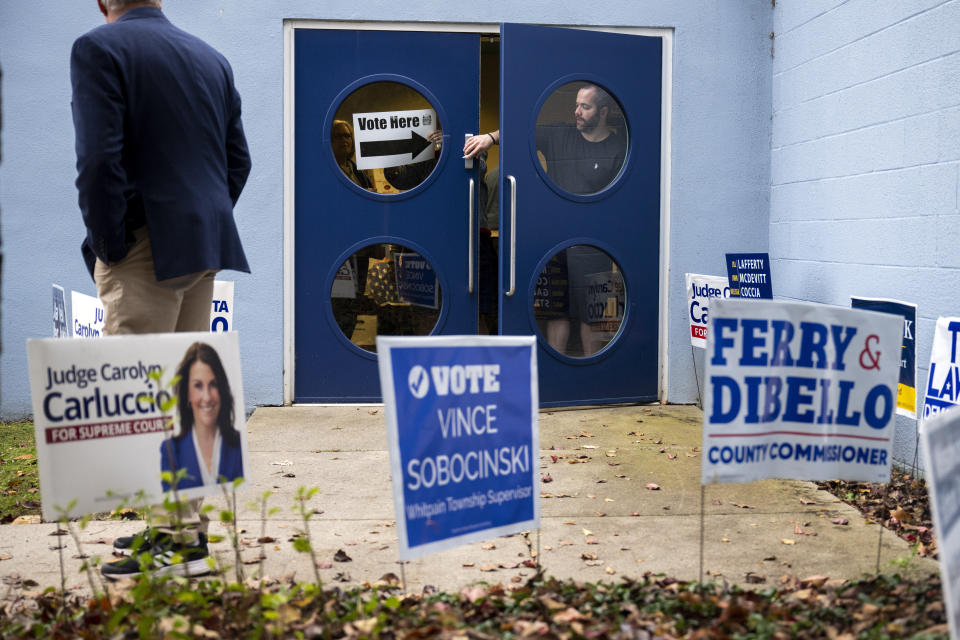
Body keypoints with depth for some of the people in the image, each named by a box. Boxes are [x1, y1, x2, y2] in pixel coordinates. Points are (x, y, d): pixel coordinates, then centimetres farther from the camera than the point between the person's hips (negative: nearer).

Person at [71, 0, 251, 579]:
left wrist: (107, 244, -9)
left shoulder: (98, 48, -6)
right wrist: (207, 221, 17)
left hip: (147, 248, -7)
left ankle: (172, 540, -3)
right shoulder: (212, 58, 15)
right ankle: (187, 522, 22)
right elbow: (238, 159, 15)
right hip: (204, 247, 8)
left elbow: (100, 158, -17)